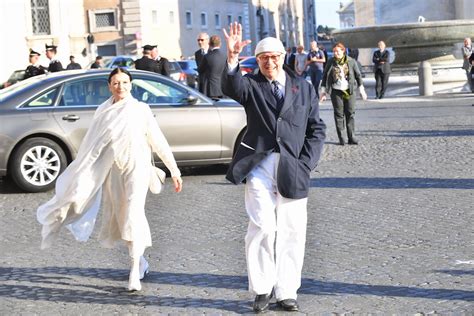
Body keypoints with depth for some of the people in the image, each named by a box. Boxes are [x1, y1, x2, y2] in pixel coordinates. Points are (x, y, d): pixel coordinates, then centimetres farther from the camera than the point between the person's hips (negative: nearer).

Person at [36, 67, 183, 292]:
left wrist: (175, 171, 0)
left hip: (136, 168, -3)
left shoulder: (141, 110, -2)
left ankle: (135, 271, -17)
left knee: (133, 214, -17)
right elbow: (91, 147, 9)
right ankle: (139, 258, 32)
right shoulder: (103, 111, 4)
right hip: (112, 170, 4)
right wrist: (79, 178, 10)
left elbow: (158, 141, 0)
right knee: (118, 218, 10)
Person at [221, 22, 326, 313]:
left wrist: (306, 162, -1)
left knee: (291, 233, 4)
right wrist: (232, 59, -34)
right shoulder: (251, 85, 8)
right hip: (259, 167, -2)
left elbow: (317, 129, 12)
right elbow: (231, 88, -16)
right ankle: (262, 289, 4)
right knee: (262, 228, -10)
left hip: (293, 170, 2)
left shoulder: (304, 89, 12)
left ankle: (287, 292, 14)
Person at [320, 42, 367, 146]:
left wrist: (361, 90, 9)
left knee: (350, 114, 0)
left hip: (349, 91, 0)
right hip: (336, 91, 0)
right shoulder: (331, 62, 2)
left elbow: (358, 75, 9)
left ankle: (351, 137, 5)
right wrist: (323, 91, 4)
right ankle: (341, 138, 4)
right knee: (339, 115, 0)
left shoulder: (351, 61, 1)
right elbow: (325, 76, 8)